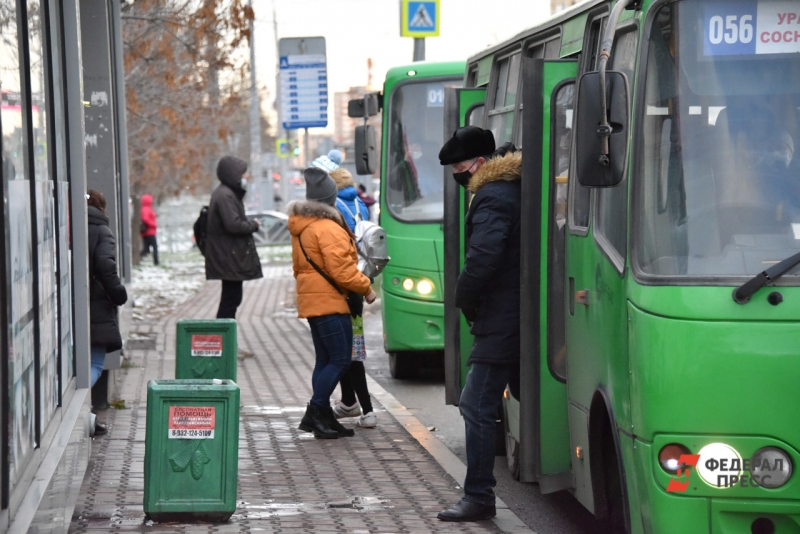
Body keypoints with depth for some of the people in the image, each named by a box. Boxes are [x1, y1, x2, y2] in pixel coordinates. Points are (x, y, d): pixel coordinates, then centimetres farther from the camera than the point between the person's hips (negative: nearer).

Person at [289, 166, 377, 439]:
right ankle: (314, 413, -9)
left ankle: (324, 416, 13)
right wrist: (366, 288, -7)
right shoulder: (328, 228, -17)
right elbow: (341, 270, -19)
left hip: (311, 301, 10)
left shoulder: (300, 227, 14)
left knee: (325, 360, 13)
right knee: (340, 360, -7)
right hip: (329, 302, -10)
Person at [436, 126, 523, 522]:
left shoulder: (492, 198, -14)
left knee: (477, 407, -8)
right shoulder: (515, 190, 16)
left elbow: (483, 257, -25)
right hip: (524, 317, 10)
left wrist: (465, 299, -10)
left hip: (500, 322, -10)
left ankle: (479, 497, -7)